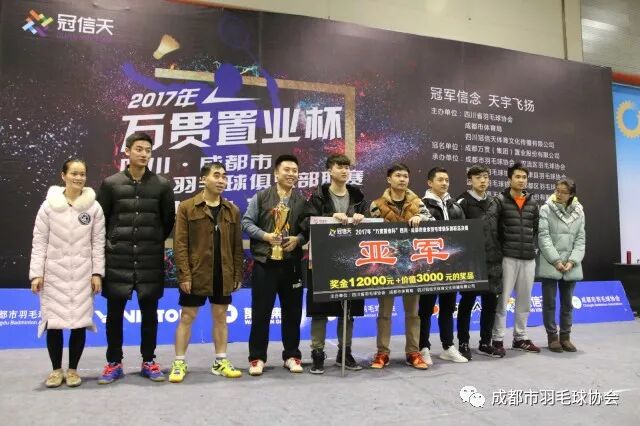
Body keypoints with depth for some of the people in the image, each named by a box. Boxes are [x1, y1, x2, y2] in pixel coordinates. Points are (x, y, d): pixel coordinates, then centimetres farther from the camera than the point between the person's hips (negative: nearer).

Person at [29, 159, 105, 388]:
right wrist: (36, 273, -5)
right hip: (54, 272, 0)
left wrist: (97, 273, -2)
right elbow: (39, 241, 0)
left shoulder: (94, 207, 2)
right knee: (53, 321, 3)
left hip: (82, 273, 0)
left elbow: (98, 242, 2)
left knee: (80, 321, 3)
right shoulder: (49, 205, 1)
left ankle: (73, 369, 19)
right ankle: (56, 369, 21)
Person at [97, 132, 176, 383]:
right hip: (118, 259, 0)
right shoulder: (111, 183, 2)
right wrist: (111, 243, 7)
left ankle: (148, 362, 21)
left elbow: (169, 220, 11)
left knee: (149, 312, 7)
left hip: (150, 260, 0)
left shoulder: (162, 185, 3)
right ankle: (114, 363, 22)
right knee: (114, 312, 7)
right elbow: (99, 219, 8)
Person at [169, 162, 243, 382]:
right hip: (195, 274, -3)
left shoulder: (232, 211, 7)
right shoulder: (187, 207, -4)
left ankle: (221, 362, 24)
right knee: (187, 317, 6)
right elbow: (180, 244, -8)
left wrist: (237, 275, 4)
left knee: (221, 317, 12)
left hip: (223, 275, 4)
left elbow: (237, 246, 8)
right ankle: (179, 363, 18)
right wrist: (184, 274, -13)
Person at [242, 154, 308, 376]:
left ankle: (292, 355, 23)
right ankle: (257, 357, 15)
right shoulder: (261, 197, 3)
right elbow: (247, 222, 1)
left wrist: (298, 239, -10)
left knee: (292, 311, 9)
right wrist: (265, 235, -12)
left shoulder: (303, 201, 8)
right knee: (261, 311, 3)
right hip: (264, 262, -2)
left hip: (292, 263, 2)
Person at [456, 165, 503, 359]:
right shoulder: (463, 202, -5)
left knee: (490, 302, 11)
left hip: (493, 261, 6)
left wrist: (500, 254, 13)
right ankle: (463, 344, 14)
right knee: (467, 302, 3)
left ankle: (485, 343, 24)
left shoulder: (494, 202, 14)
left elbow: (498, 229, 19)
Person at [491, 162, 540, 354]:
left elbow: (537, 228, 18)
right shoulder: (500, 200, -3)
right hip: (507, 257, -5)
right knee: (502, 299, -3)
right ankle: (497, 339, 6)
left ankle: (520, 338, 24)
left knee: (524, 300, 12)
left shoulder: (532, 202, 12)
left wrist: (533, 246, 9)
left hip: (529, 258, 5)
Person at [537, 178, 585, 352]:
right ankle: (552, 336, 14)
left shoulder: (579, 212, 8)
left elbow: (580, 239, 5)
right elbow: (543, 237, -9)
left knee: (567, 303, 11)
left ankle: (565, 336, 22)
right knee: (549, 302, 3)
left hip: (570, 266, 4)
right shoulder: (546, 209, -4)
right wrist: (555, 260, -14)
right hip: (550, 264, -3)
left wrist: (572, 261, -8)